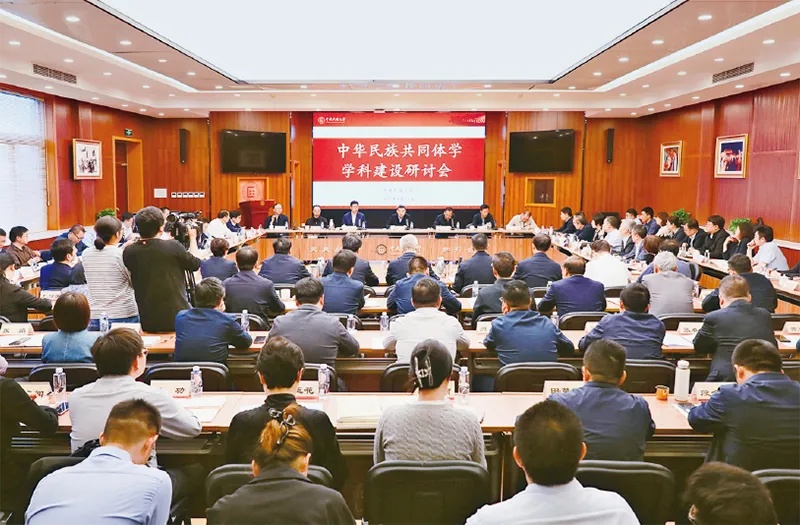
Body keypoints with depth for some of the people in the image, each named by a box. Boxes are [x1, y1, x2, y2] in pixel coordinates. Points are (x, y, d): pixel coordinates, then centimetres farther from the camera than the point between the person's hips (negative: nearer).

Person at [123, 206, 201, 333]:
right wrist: (192, 238, 18)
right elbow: (195, 264, 2)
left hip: (147, 321, 3)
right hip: (177, 318, -3)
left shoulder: (128, 252, -6)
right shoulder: (173, 247, -16)